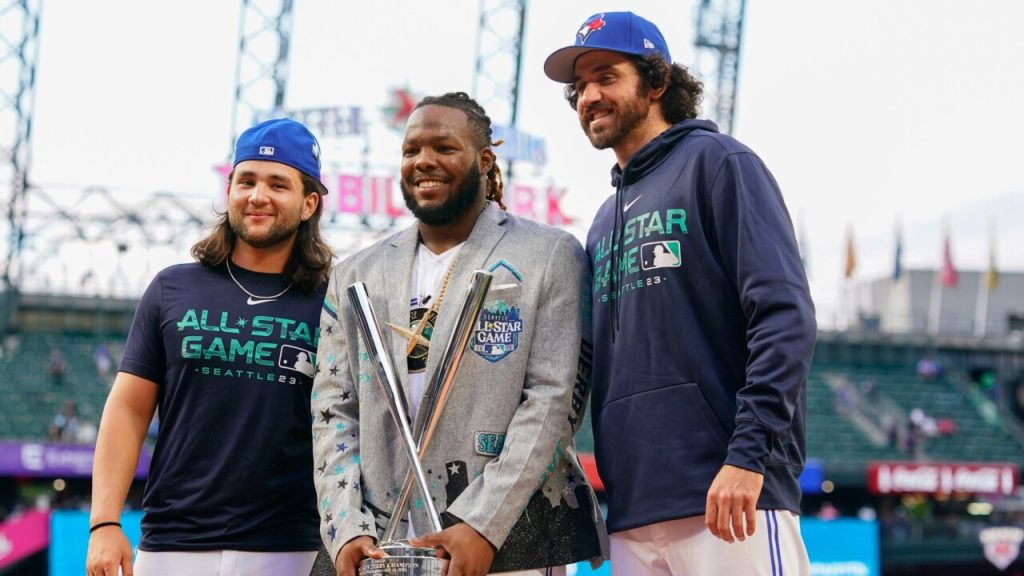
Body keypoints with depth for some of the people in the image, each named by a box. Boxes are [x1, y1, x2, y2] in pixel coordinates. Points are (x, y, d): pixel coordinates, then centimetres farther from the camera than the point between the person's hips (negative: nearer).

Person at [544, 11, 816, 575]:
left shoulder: (717, 163, 2)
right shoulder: (604, 222, 23)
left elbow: (785, 317, -9)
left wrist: (748, 454, -19)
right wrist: (603, 497, 14)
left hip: (729, 493, -7)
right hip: (633, 514, 7)